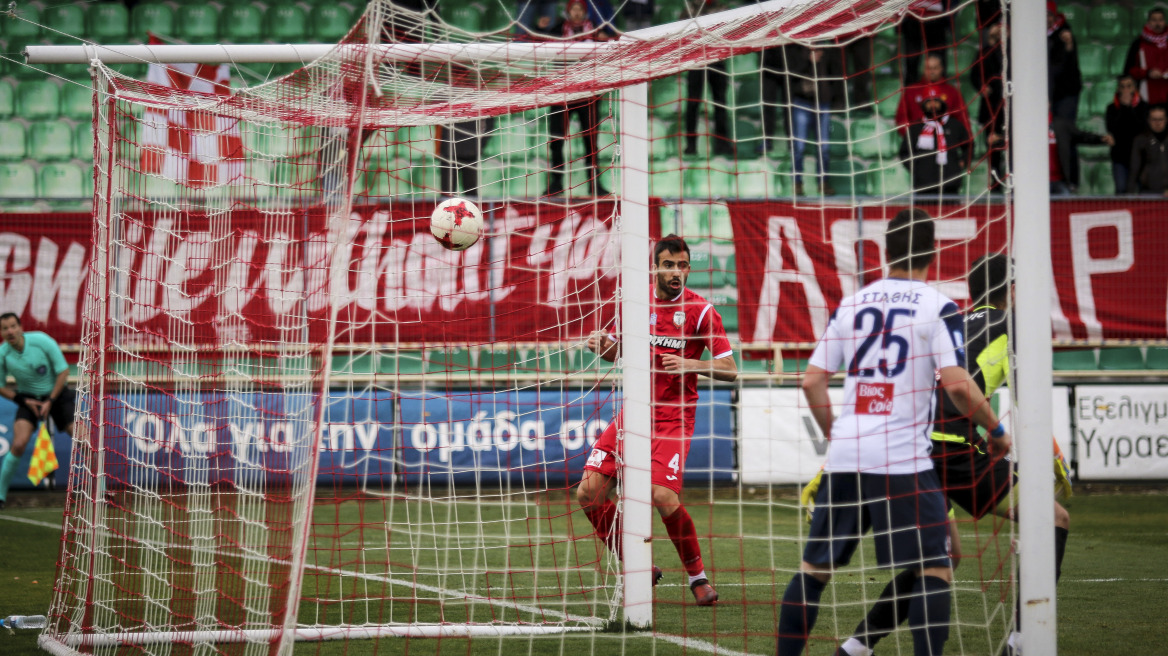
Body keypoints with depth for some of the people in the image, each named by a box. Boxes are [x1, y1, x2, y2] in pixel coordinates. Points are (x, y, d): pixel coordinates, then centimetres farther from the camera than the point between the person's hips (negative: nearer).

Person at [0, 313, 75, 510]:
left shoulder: (41, 341, -21)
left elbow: (63, 371, -12)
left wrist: (50, 401, -14)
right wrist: (25, 401, -11)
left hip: (57, 394, 0)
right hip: (29, 398, 0)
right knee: (19, 445, -20)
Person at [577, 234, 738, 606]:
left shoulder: (699, 311, -8)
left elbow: (729, 370, -9)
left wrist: (691, 364, -25)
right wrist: (605, 346, -2)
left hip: (673, 416, -5)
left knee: (663, 496, -23)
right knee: (589, 493, -3)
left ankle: (698, 576, -3)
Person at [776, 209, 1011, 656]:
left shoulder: (850, 305, 12)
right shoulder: (938, 308, -2)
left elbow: (812, 381, 11)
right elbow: (957, 385, -12)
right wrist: (995, 430, 3)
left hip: (845, 455, 5)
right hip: (903, 459, -5)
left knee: (814, 568, 13)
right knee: (935, 570, -1)